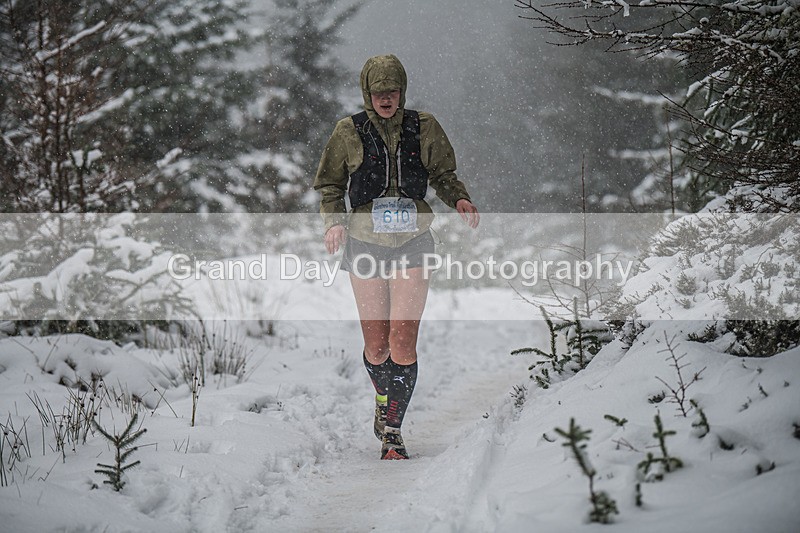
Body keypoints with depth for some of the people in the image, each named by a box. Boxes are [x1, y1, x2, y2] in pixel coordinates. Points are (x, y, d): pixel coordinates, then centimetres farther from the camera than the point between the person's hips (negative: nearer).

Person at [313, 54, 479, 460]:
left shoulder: (423, 128, 4)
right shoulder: (349, 132, 2)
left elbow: (443, 175, 15)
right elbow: (330, 185, 9)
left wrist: (459, 199, -5)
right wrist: (334, 221, -9)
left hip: (412, 243, 0)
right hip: (365, 241, 0)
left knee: (403, 344, -10)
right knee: (376, 347, 1)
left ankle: (392, 430, -1)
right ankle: (385, 399, 32)